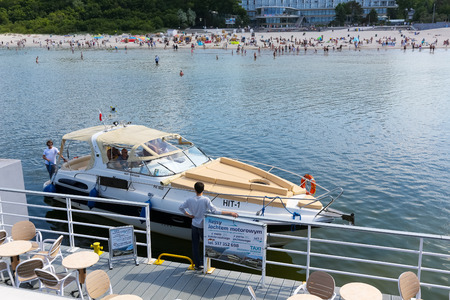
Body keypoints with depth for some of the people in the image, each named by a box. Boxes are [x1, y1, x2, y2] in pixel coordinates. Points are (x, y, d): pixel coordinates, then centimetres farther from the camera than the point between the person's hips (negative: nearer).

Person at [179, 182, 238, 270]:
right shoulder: (206, 200, -20)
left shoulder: (190, 200, -7)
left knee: (195, 245, 12)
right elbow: (215, 211, -25)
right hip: (203, 226, -3)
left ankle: (197, 265, 21)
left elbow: (181, 207, 3)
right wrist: (230, 213, -24)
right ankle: (201, 263, 21)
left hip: (194, 225, 4)